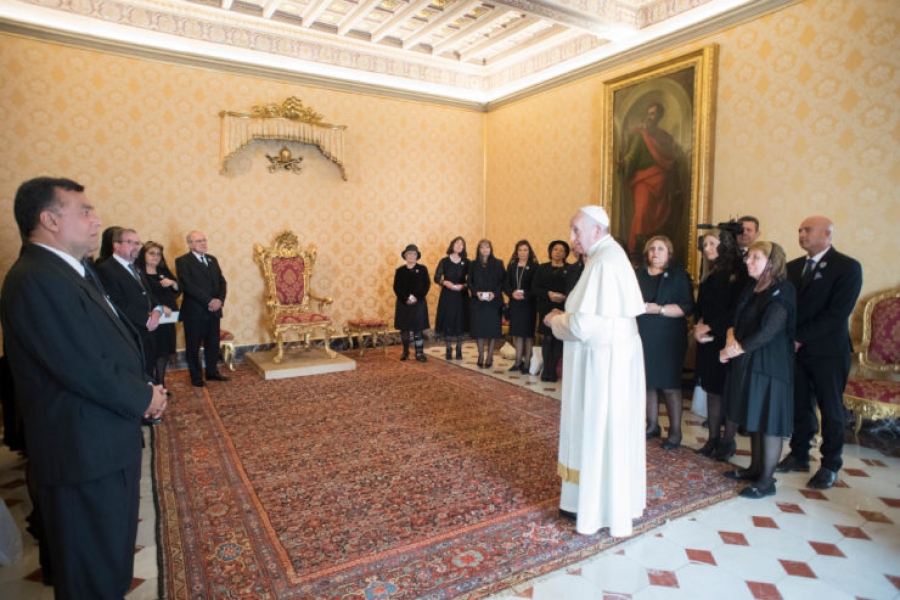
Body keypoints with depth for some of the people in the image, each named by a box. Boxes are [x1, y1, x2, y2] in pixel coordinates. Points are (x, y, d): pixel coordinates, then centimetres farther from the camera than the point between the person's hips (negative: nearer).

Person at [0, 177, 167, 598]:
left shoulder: (66, 273, 12)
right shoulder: (37, 280, -21)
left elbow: (109, 350, 14)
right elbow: (85, 370, -25)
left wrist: (144, 389, -1)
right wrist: (144, 398, -10)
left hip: (105, 443, 10)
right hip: (85, 452, -10)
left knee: (111, 560, 25)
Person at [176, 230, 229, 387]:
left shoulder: (212, 259, 14)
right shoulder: (182, 261, -5)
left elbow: (222, 282, 10)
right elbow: (188, 285, -16)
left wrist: (219, 300, -8)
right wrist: (209, 300, -20)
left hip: (214, 310, 5)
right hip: (194, 311, -5)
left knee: (213, 344, 12)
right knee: (193, 346, 6)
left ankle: (212, 372, 26)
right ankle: (196, 376, 18)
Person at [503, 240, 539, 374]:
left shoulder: (534, 266, -2)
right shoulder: (511, 266, 10)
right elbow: (506, 284, 4)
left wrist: (525, 295, -22)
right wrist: (512, 293, -15)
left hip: (528, 304, -3)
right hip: (514, 304, 3)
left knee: (528, 333, 2)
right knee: (517, 333, 9)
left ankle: (527, 363, 11)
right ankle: (518, 361, 19)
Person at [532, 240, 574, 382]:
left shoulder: (571, 270, 7)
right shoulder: (542, 268, 9)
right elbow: (535, 287, 2)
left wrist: (564, 297, -19)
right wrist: (548, 294, -14)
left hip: (563, 308, 0)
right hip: (546, 308, 0)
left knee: (559, 339, 1)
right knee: (547, 339, -2)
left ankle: (551, 370, 12)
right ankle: (547, 370, 7)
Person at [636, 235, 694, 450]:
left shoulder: (679, 275, 0)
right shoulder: (638, 275, 12)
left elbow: (686, 307, -9)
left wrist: (659, 309, -20)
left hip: (668, 340, -3)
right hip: (642, 337, 4)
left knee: (669, 385, 0)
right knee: (647, 382, 8)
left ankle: (675, 431, 14)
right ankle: (652, 425, 24)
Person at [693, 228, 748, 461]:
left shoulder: (739, 273, -8)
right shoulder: (710, 276, 15)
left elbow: (736, 310, -13)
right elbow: (700, 306, 15)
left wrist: (711, 327, -12)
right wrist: (699, 325, -3)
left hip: (727, 340, -7)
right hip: (708, 341, 7)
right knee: (713, 389, 10)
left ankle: (728, 441, 12)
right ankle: (713, 439, 18)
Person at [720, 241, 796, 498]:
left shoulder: (781, 292, -12)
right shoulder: (749, 291, 13)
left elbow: (768, 332, -19)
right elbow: (736, 321, 11)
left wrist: (736, 349, -13)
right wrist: (731, 338, -10)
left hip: (769, 365, -8)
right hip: (747, 364, 8)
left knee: (769, 422, 0)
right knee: (753, 419, 16)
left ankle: (766, 481, 10)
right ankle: (755, 468, 29)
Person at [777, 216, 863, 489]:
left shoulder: (848, 267, -8)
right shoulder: (793, 267, 9)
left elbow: (837, 314, -16)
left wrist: (800, 338, -17)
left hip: (828, 352, -4)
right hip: (796, 349, 5)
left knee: (831, 410, 8)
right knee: (799, 405, 12)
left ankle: (830, 465, 21)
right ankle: (799, 455, 26)